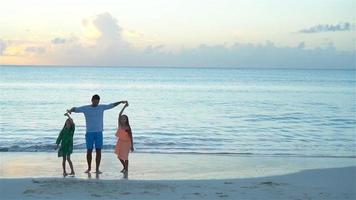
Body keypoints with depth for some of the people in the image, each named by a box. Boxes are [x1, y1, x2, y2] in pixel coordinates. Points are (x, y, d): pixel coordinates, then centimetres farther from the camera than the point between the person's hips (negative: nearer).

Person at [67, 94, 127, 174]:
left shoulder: (101, 107, 6)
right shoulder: (85, 108, 0)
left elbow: (111, 105, 12)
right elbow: (75, 109, -1)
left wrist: (121, 102, 7)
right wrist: (70, 110, -23)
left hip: (99, 132, 1)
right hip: (89, 133, -1)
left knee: (98, 151, -2)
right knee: (89, 151, 3)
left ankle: (97, 169, 3)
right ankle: (89, 168, 18)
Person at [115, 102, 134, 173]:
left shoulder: (127, 128, -18)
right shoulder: (119, 125, -6)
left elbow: (131, 137, -14)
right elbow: (119, 114, -11)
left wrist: (132, 146, -15)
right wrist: (124, 106, -13)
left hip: (126, 143, -6)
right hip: (120, 142, 6)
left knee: (125, 156, -3)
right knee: (119, 156, 11)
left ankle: (126, 169, 14)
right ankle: (124, 167, 32)